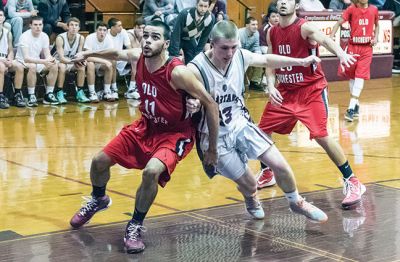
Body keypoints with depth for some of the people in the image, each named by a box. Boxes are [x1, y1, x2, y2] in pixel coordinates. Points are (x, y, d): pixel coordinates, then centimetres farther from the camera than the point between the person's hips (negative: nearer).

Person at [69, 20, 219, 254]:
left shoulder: (177, 72, -30)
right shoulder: (138, 56, -13)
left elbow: (211, 104, -23)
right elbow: (117, 53, 13)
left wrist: (212, 149, -19)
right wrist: (88, 54, 23)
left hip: (176, 133, -6)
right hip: (147, 126, 6)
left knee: (152, 171, -32)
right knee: (100, 161, 4)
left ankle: (136, 226, -7)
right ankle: (98, 200, 38)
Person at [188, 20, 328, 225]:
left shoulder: (241, 57, -10)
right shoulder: (196, 69, -27)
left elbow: (266, 60, 10)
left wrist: (301, 62, 14)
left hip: (241, 124, 4)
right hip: (215, 137, -4)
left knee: (280, 165, -3)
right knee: (248, 184, 4)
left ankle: (297, 203, 26)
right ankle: (251, 200, 43)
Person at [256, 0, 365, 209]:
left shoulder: (304, 27, -17)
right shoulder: (272, 33, 3)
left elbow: (324, 39, -38)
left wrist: (341, 53, -60)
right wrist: (271, 86, -11)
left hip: (312, 90, -6)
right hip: (285, 91, 7)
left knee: (321, 135, -19)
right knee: (262, 130, 10)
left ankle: (353, 183, -9)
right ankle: (266, 173, 35)